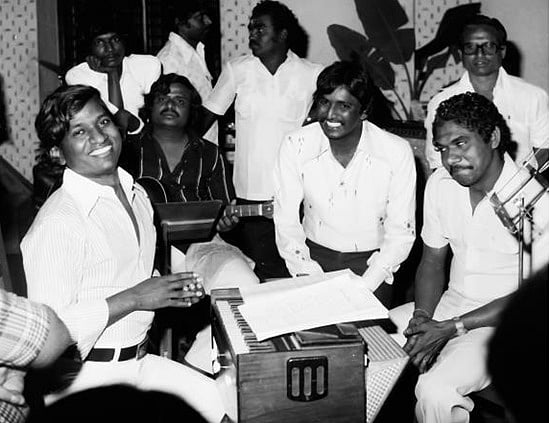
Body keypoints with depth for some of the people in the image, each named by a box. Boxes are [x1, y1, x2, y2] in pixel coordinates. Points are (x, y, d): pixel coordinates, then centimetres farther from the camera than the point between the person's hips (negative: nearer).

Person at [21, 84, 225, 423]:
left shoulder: (137, 194, 9)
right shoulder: (57, 223, -20)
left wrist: (175, 289, 2)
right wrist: (133, 298, -21)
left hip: (139, 361, 8)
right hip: (90, 376, -8)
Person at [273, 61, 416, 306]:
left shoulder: (397, 152, -10)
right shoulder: (296, 146, -7)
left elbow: (401, 233, -6)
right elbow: (286, 223, -3)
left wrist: (363, 287, -14)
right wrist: (308, 276, -13)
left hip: (372, 261, -1)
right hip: (315, 256, 1)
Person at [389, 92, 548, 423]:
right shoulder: (440, 185, 0)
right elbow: (432, 261, 7)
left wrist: (450, 329, -20)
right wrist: (422, 318, -12)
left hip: (505, 321, -6)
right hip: (451, 302, 6)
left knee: (435, 389, -30)